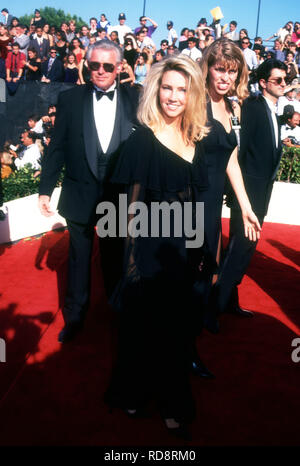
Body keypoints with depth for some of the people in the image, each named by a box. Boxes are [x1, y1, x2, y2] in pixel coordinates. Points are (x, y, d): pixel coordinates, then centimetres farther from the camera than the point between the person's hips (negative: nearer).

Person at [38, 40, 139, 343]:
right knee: (79, 257, 13)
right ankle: (74, 316, 32)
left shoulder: (134, 99, -3)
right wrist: (45, 189, -2)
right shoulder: (70, 99, -1)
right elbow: (56, 147, 0)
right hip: (80, 193, 1)